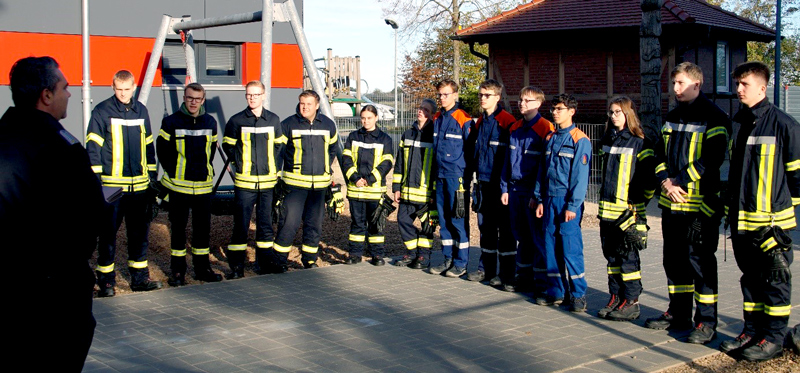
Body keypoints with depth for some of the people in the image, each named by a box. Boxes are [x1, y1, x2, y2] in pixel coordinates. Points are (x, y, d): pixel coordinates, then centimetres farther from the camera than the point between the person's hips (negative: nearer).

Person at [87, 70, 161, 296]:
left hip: (139, 186, 5)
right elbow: (92, 149, -5)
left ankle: (140, 277, 19)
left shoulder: (141, 111, 11)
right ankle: (106, 281, 10)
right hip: (111, 186, -4)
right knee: (108, 235, 2)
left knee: (139, 233, 10)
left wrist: (153, 179, 16)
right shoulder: (102, 112, -4)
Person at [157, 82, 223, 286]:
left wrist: (206, 169, 10)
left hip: (203, 185, 3)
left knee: (203, 227, 9)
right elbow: (162, 149, 2)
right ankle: (178, 271, 12)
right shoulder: (171, 122, -4)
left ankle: (202, 268, 20)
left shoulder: (210, 122, 6)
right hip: (178, 185, -3)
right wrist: (172, 171, -1)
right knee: (178, 228, 4)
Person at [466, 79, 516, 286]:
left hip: (500, 183, -7)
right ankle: (486, 268, 22)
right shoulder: (480, 122, 13)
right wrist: (475, 171, 14)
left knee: (505, 228, 0)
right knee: (486, 227, 13)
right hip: (483, 182, 7)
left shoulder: (507, 122, -11)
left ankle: (507, 273, 7)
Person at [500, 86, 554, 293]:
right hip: (515, 189, 7)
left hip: (534, 191, -7)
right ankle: (523, 275, 24)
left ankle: (541, 281, 4)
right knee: (522, 235, 14)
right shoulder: (515, 128, 12)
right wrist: (505, 188, 10)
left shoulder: (545, 129, -10)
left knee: (538, 237, -1)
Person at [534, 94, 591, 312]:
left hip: (568, 201, -7)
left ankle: (579, 294, 2)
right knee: (551, 246, 8)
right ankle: (555, 291, 16)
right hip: (550, 199, 7)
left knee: (570, 247, -7)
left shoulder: (580, 140, -7)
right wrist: (540, 199, 11)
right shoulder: (550, 139, 14)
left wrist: (573, 206, -15)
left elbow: (580, 175, -11)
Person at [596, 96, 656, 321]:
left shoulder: (639, 143, -7)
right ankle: (615, 298, 19)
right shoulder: (606, 141, 13)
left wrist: (641, 202, -7)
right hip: (607, 209, 7)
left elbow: (649, 176, -7)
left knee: (628, 256, -3)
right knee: (612, 255, 11)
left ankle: (631, 302, 3)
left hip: (629, 210, -7)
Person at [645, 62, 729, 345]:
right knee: (674, 259, 13)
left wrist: (679, 181, -16)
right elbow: (661, 153, 15)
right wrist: (665, 181, -3)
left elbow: (712, 159, -16)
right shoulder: (672, 117, 16)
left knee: (701, 260, -5)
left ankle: (707, 321, 1)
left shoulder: (713, 117, -7)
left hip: (700, 203, -8)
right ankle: (678, 313, 24)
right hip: (671, 203, 8)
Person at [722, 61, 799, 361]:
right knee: (750, 278, 14)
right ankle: (752, 331, 24)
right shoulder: (737, 123, 12)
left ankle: (773, 338, 10)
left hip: (773, 219, -7)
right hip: (741, 220, 7)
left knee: (775, 279, 2)